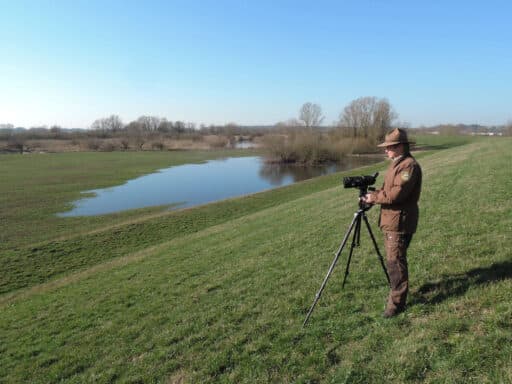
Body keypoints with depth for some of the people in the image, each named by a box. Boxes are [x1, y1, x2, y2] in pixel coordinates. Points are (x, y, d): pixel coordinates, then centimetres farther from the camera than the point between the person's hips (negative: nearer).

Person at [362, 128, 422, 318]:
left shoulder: (409, 165, -15)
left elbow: (397, 194, -23)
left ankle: (396, 302, 2)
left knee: (395, 261, -7)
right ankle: (396, 292, 31)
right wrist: (372, 194, 1)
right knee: (392, 260, 17)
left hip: (400, 222, -10)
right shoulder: (396, 163, 17)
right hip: (390, 220, 10)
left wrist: (374, 198, -12)